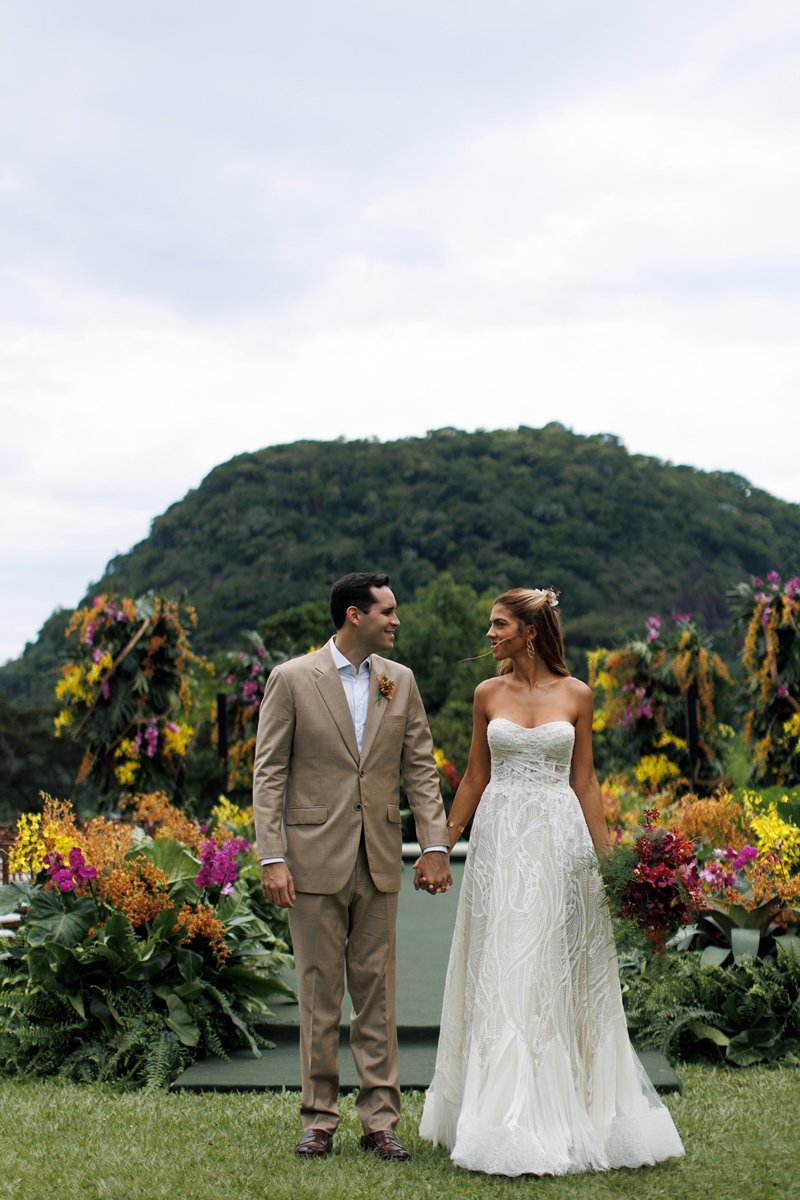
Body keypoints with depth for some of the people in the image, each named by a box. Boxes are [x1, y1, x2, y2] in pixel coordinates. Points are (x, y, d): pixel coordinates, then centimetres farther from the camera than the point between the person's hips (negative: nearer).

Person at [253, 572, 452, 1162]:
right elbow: (269, 774, -4)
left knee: (377, 992, 7)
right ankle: (319, 1119, 16)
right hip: (315, 858, -3)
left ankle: (380, 1118, 14)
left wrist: (436, 846, -2)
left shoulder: (400, 680, 7)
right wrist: (272, 858, -11)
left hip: (379, 861, 3)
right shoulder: (291, 679, -4)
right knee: (319, 993, 5)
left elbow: (421, 768, 7)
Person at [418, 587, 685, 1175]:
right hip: (501, 839, 1)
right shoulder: (488, 694, 6)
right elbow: (475, 778, 12)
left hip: (560, 839, -1)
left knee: (556, 972, 2)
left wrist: (606, 853, 2)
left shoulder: (576, 695, 2)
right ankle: (509, 1118, 7)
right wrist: (442, 845, 10)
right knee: (502, 975, 0)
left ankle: (560, 1112, 14)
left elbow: (585, 780, 6)